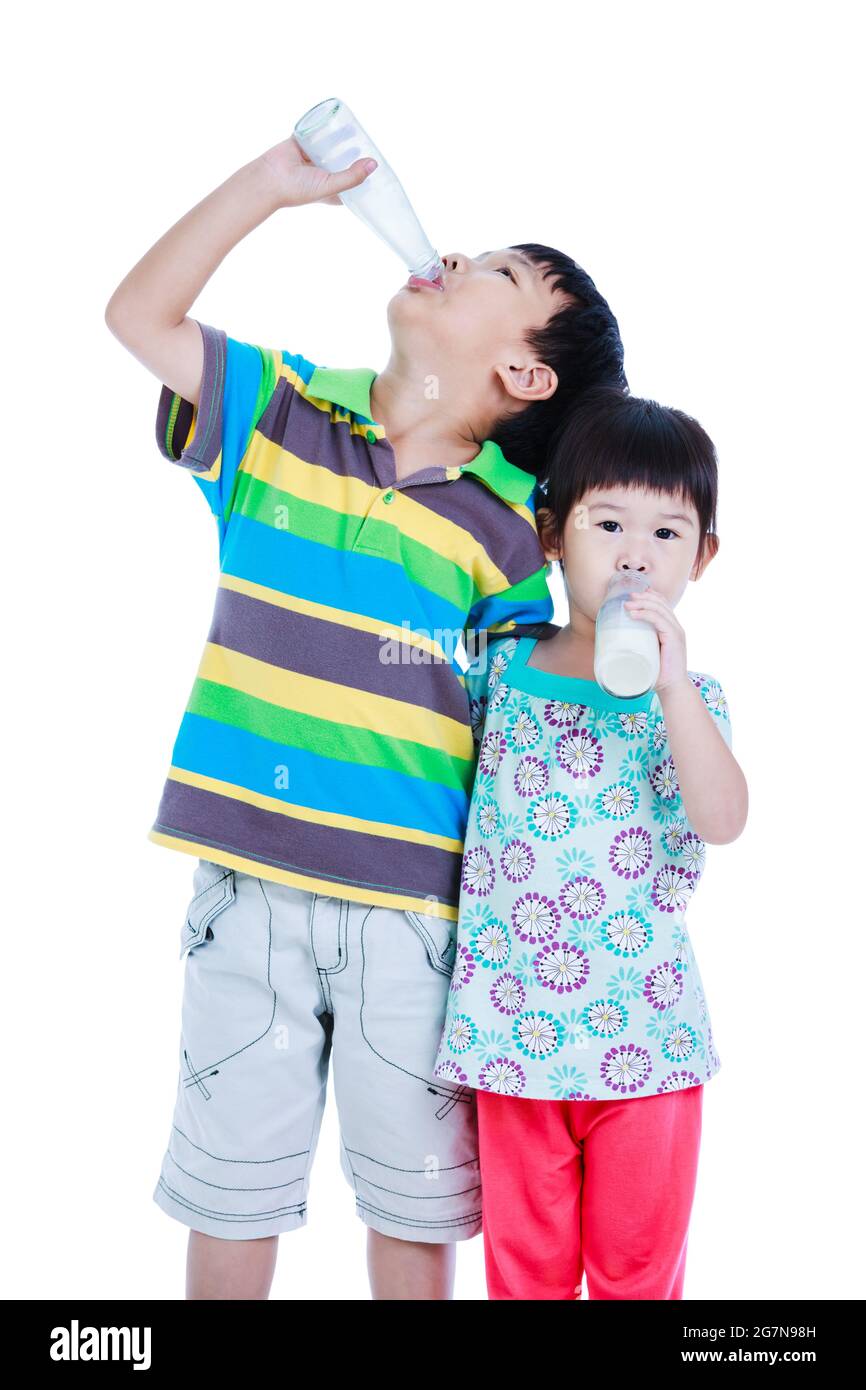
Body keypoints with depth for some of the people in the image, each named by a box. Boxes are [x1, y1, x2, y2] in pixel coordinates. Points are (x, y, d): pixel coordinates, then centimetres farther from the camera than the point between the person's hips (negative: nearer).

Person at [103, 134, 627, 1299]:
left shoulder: (511, 525, -3)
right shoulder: (276, 409, 4)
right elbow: (139, 316, 3)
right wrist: (274, 181, -2)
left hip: (415, 903, -1)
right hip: (250, 883, 1)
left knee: (416, 1201, 15)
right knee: (230, 1187, 15)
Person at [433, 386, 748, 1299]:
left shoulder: (687, 697, -4)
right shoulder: (501, 665, 0)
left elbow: (723, 821, -22)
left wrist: (671, 682, -27)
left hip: (644, 1030, -1)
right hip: (510, 1021, 1)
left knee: (639, 1260, 16)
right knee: (524, 1258, 17)